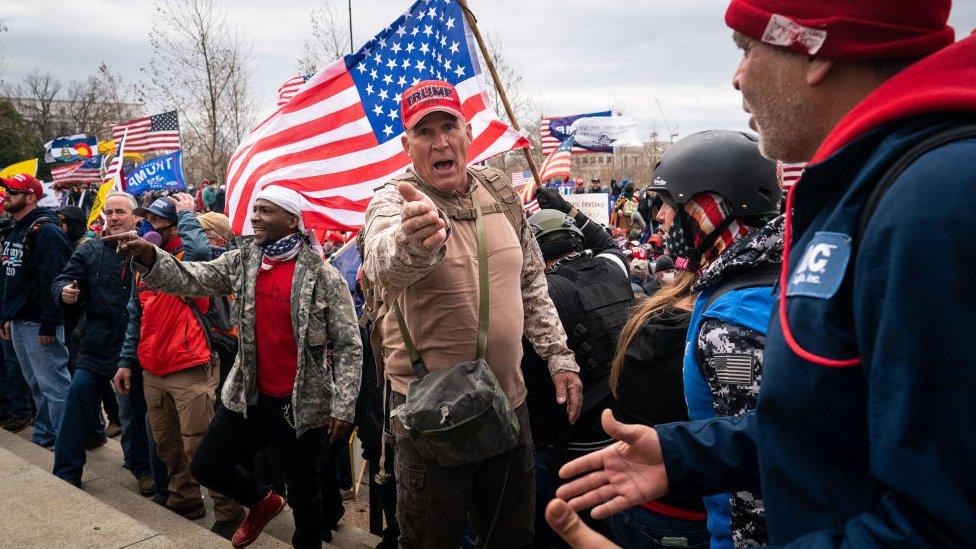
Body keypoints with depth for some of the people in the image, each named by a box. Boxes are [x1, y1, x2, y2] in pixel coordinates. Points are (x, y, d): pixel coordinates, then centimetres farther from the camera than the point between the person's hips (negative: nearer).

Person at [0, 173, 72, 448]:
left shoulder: (45, 231, -15)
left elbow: (53, 280, -21)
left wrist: (48, 324, -23)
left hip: (39, 323, -10)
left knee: (53, 383, -3)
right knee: (36, 383, 17)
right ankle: (44, 433, 28)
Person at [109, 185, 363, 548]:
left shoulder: (323, 275, -13)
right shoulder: (243, 260, 2)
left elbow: (349, 346, -12)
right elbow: (192, 279, -9)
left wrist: (343, 407, -16)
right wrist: (148, 256, -28)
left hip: (302, 403, -5)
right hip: (247, 396, 5)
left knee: (303, 491, 11)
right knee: (206, 466, 14)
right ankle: (262, 502, 41)